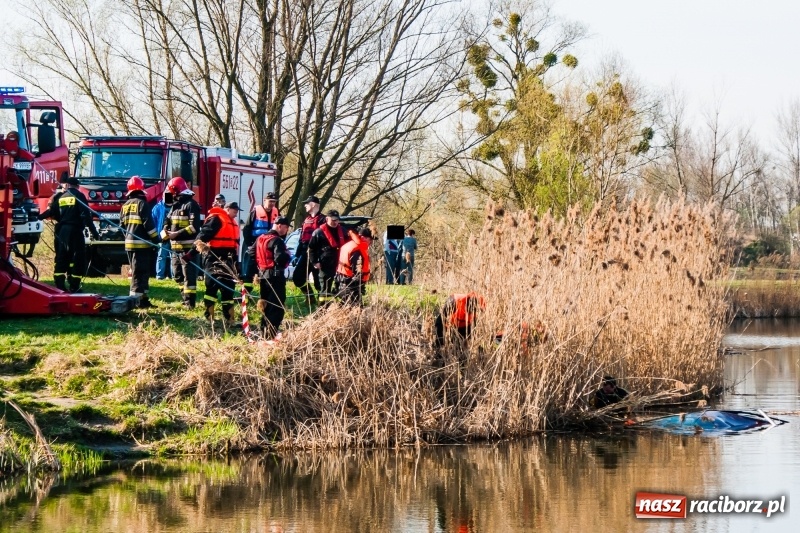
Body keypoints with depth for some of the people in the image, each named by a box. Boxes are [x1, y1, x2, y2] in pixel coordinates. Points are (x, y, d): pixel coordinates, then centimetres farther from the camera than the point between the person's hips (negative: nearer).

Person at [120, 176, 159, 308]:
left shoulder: (125, 205, 14)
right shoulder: (142, 204, -10)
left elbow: (122, 225, 20)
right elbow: (148, 224, -15)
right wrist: (156, 239, -7)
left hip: (129, 243, 8)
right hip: (141, 243, -8)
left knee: (139, 272, 15)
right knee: (140, 272, -8)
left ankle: (143, 299, 18)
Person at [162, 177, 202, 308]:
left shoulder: (191, 205, -10)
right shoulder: (175, 206, 18)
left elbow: (194, 227, -19)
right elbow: (167, 222, 19)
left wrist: (176, 234, -21)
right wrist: (165, 232, -4)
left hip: (187, 247, -10)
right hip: (176, 247, 10)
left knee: (188, 275, -9)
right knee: (178, 275, 15)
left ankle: (190, 303, -9)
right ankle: (184, 299, 24)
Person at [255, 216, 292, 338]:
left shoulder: (260, 239, 12)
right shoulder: (277, 241, -16)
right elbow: (280, 259, -27)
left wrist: (256, 272, 22)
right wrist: (287, 255, -8)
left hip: (263, 275, 9)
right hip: (275, 277, -9)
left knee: (266, 306, 17)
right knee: (277, 307, -6)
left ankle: (264, 332, 22)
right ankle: (270, 335, -12)